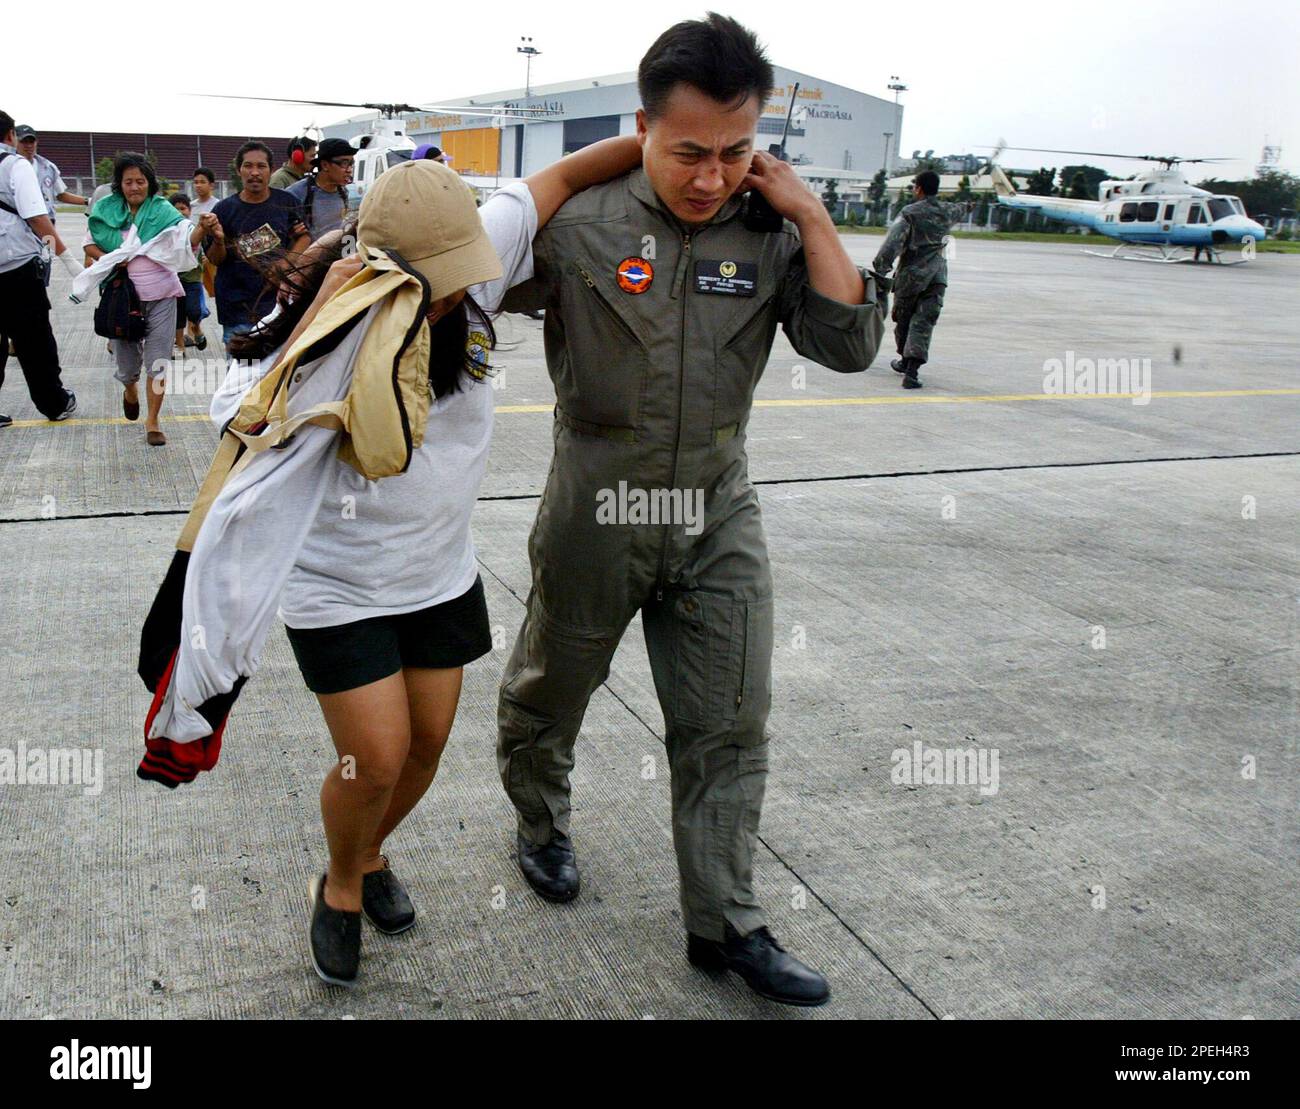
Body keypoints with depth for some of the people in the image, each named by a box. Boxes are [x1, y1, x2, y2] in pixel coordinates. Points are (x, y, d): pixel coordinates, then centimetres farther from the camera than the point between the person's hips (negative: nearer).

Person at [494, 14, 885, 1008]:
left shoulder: (768, 240, -3)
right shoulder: (577, 225, -12)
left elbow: (850, 345, -10)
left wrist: (810, 215, -15)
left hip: (719, 521, 3)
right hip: (595, 517, -2)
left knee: (729, 727, 7)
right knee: (547, 697, 18)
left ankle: (725, 925, 23)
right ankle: (542, 826, 49)